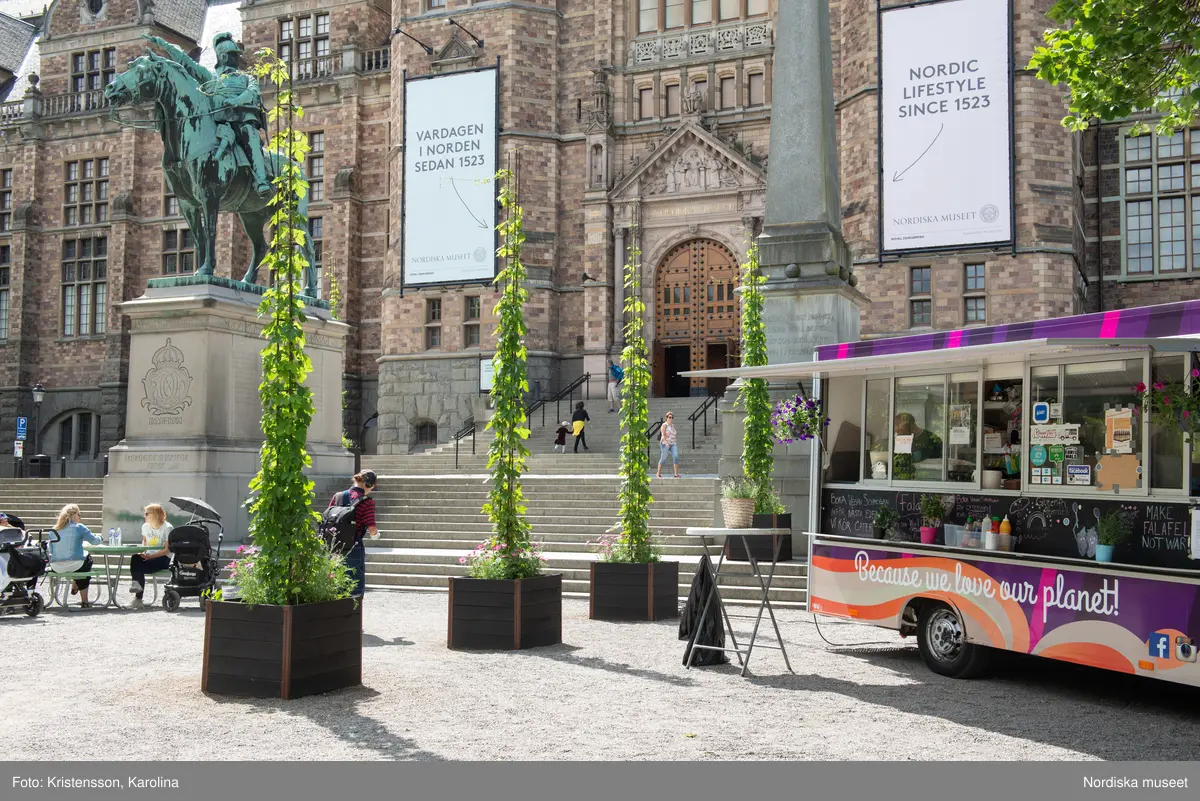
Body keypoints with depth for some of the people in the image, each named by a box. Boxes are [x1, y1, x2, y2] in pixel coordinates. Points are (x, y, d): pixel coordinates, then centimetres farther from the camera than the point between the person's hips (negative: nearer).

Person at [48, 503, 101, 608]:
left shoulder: (55, 529, 8)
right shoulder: (79, 527, -5)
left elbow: (51, 550, 18)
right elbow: (94, 541, 2)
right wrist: (101, 540, 26)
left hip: (56, 568, 5)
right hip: (74, 565, -5)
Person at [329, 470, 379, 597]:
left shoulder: (337, 496, 6)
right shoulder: (367, 501, -11)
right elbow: (371, 529, -15)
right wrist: (375, 533, 6)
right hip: (354, 549, -5)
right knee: (356, 590, 5)